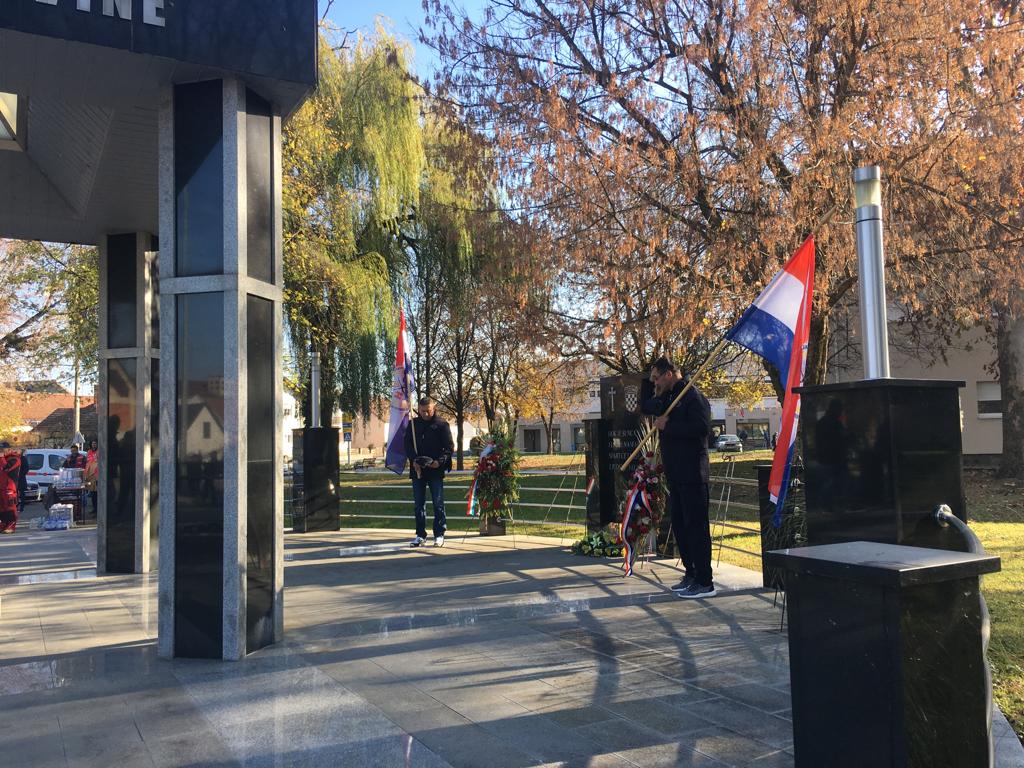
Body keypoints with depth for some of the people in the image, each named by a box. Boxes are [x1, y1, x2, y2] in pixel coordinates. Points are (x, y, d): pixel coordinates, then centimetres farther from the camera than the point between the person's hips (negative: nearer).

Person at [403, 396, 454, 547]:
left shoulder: (442, 424, -1)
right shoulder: (413, 424, 10)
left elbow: (449, 447, -4)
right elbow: (407, 444, 7)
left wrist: (439, 461, -18)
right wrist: (413, 460, -10)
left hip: (435, 470, -3)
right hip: (417, 469, 4)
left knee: (438, 503, 1)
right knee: (418, 503, 7)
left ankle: (439, 535, 8)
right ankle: (420, 535, 15)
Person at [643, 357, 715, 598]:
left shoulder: (693, 397, -12)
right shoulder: (669, 397, 17)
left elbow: (702, 427, -24)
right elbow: (647, 409, 13)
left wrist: (668, 426, -18)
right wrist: (659, 395, -4)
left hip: (692, 473, -10)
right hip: (675, 474, 10)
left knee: (696, 526, -7)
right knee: (679, 525, 14)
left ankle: (705, 583, -2)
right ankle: (691, 574, 24)